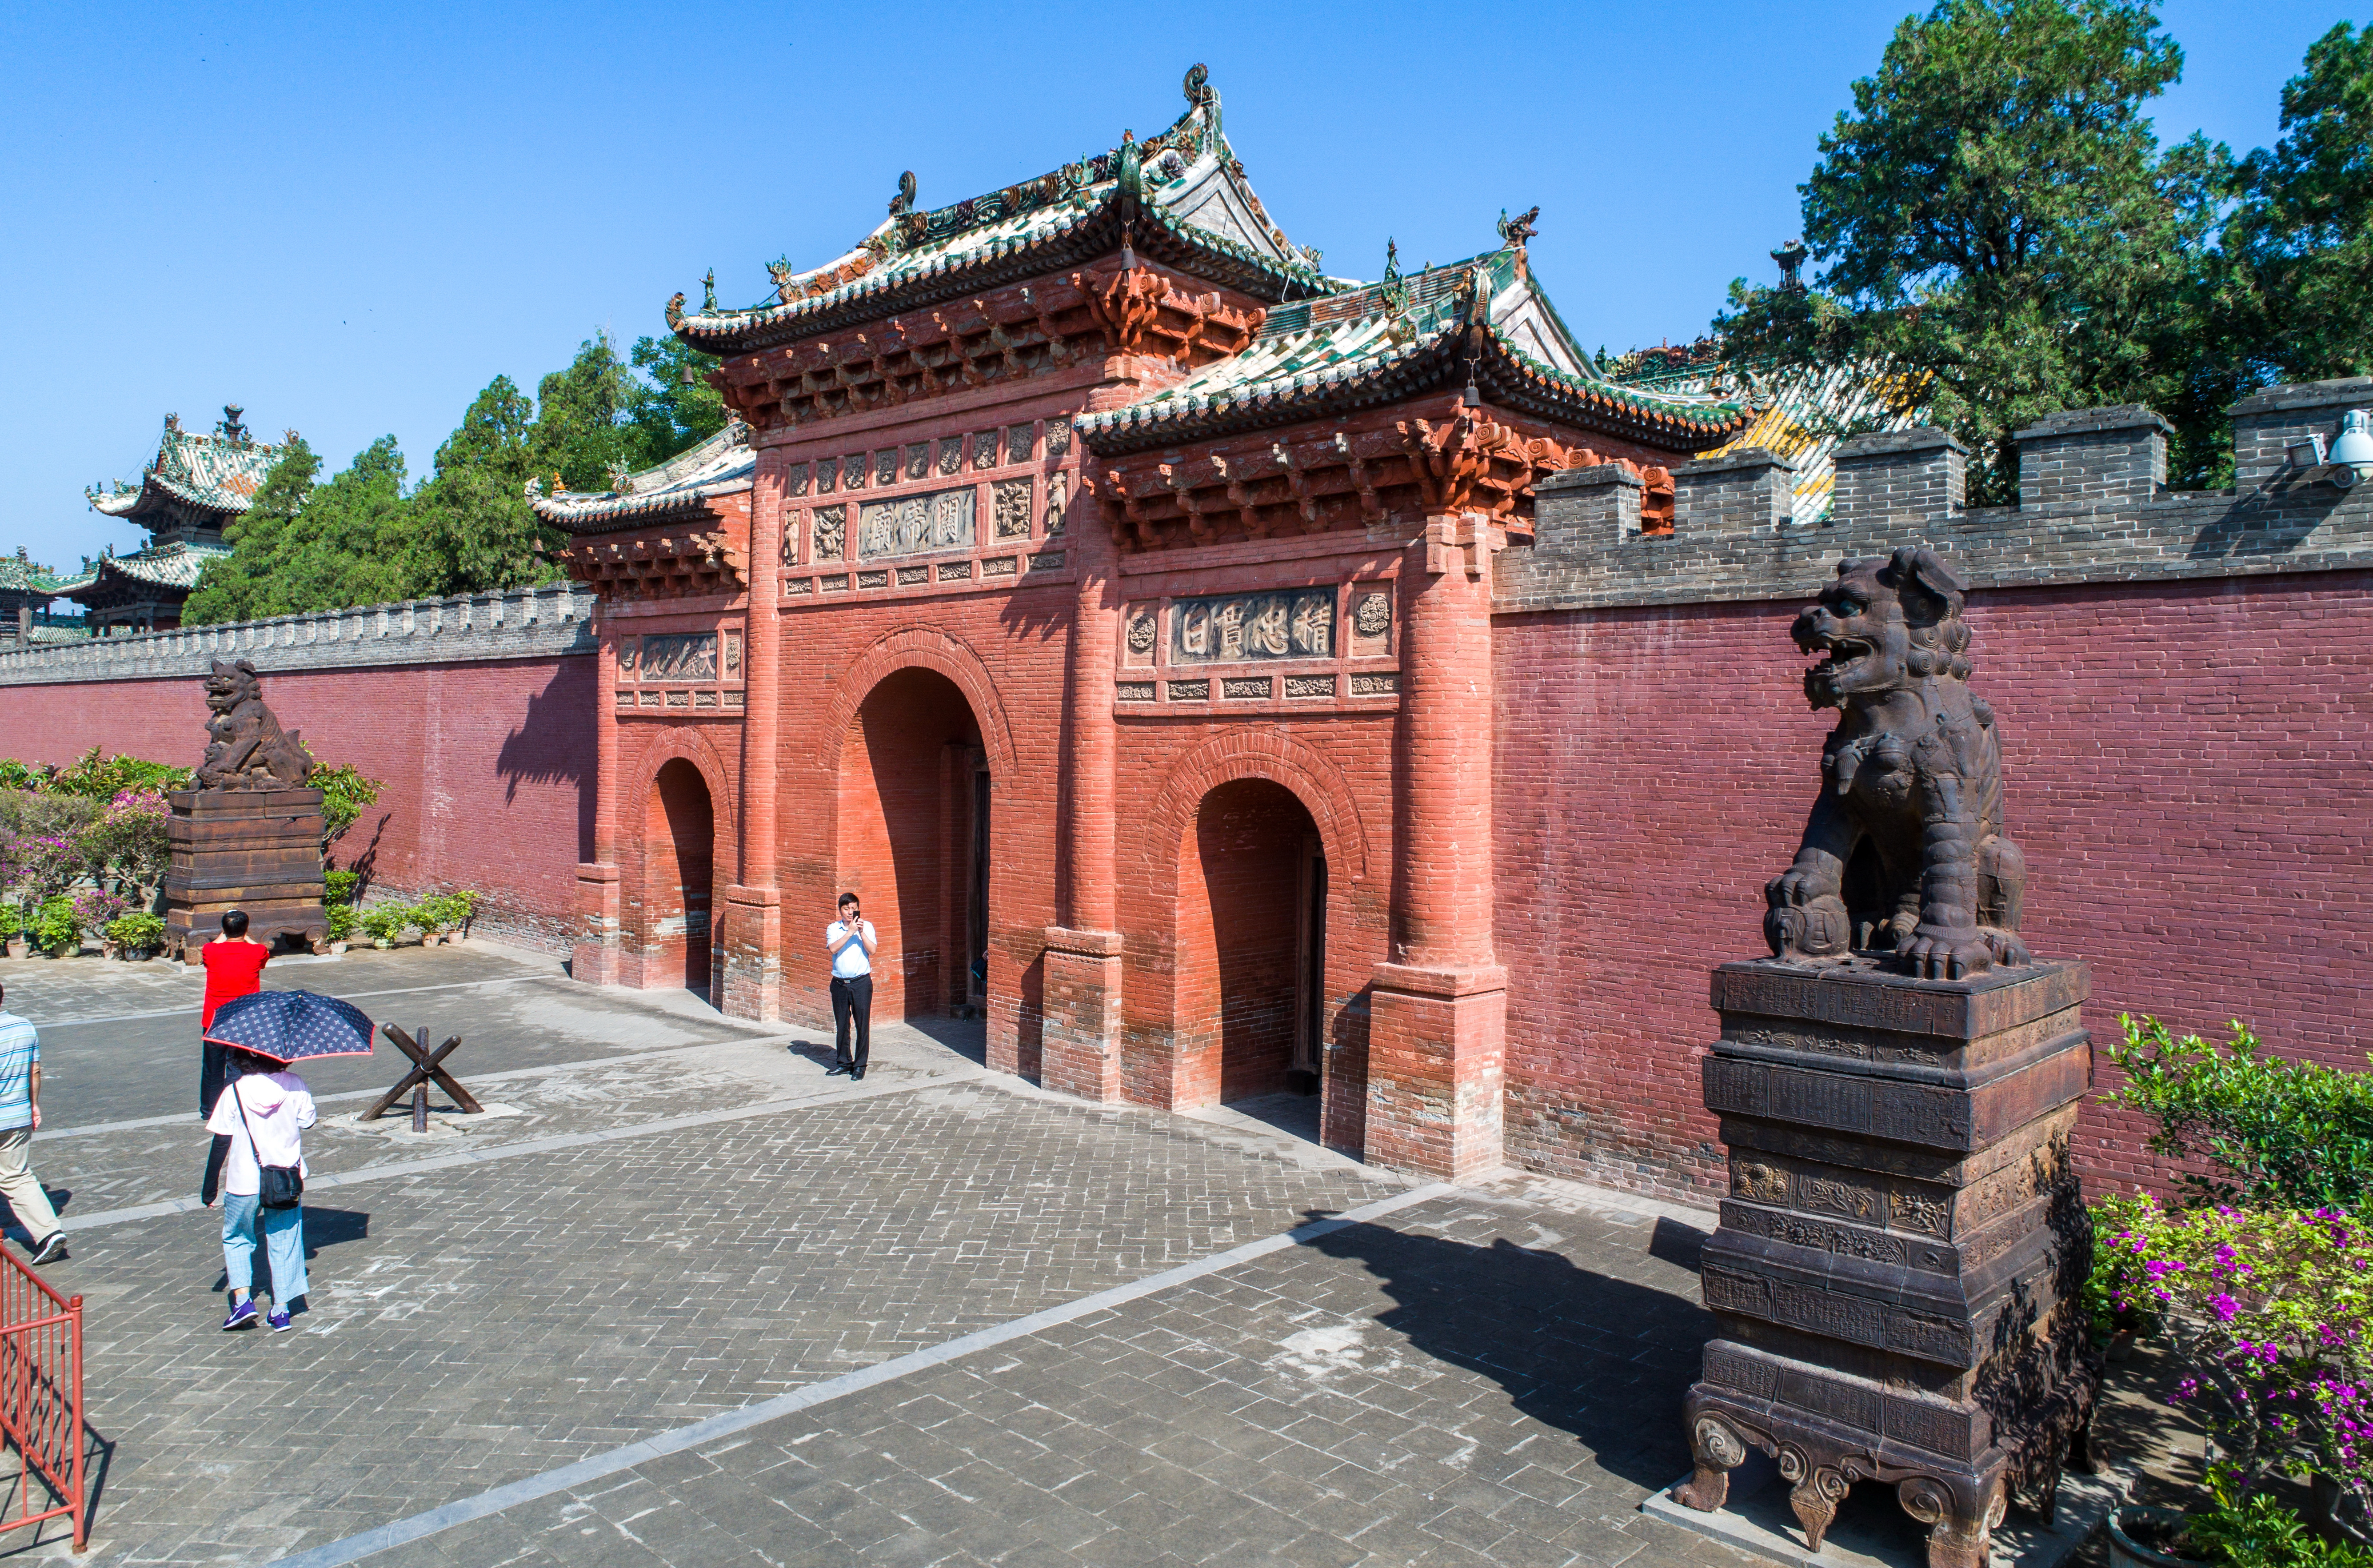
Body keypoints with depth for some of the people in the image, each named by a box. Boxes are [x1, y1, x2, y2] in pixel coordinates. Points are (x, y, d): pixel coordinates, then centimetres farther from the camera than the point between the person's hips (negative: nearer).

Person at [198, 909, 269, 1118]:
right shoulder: (258, 952, -11)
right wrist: (245, 937, 24)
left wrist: (225, 935, 26)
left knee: (212, 1068, 15)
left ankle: (209, 1110, 26)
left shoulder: (211, 951, -11)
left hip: (213, 1022, 1)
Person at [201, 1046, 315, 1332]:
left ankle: (243, 1300, 6)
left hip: (244, 1182, -2)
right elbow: (307, 1122, 3)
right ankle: (281, 1310, 12)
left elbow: (221, 1144, -8)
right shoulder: (295, 1086, -7)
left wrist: (210, 1188, 1)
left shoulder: (235, 1092, -12)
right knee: (283, 1242, 12)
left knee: (236, 1239, 20)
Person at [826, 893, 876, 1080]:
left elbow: (872, 950, -9)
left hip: (861, 982, -2)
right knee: (841, 1025, 10)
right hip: (839, 984, 2)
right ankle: (843, 1063, 23)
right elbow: (833, 949, -13)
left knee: (863, 1025, -1)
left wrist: (861, 932, -18)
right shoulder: (833, 929, 5)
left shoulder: (867, 926, 2)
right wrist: (850, 932, -18)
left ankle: (860, 1066, 7)